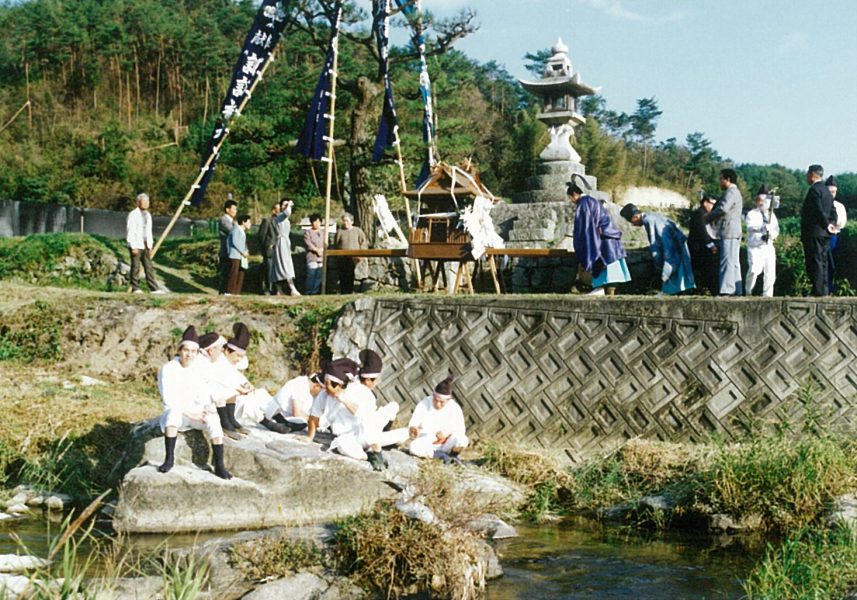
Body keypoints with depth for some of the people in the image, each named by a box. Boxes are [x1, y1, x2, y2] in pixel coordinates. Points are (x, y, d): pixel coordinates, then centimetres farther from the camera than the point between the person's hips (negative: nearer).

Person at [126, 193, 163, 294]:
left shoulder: (148, 215, 16)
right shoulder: (133, 215, -7)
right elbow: (130, 231, -11)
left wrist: (150, 246, 15)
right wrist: (133, 247, -16)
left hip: (145, 245, 7)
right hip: (136, 245, -7)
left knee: (149, 267, 3)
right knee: (135, 267, -3)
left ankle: (154, 288, 1)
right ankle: (135, 288, 2)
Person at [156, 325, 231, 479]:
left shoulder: (197, 370, 6)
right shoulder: (167, 370, -7)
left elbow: (203, 397, 6)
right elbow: (168, 399, -15)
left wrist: (207, 407, -17)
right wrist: (189, 413, -23)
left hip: (195, 413, 3)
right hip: (175, 414, -3)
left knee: (213, 419, -29)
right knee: (173, 412, -39)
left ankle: (219, 466, -32)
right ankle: (169, 458, -34)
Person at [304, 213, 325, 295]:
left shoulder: (323, 233, 21)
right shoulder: (307, 232, 7)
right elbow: (308, 243, -6)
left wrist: (321, 249, -8)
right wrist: (316, 250, -11)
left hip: (321, 258, 5)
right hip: (312, 257, -5)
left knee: (319, 276, 1)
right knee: (311, 275, -11)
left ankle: (316, 292, 5)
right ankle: (309, 293, -8)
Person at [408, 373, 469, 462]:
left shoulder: (454, 408, -8)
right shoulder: (424, 404, -10)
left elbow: (461, 429, -12)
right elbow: (412, 425, -12)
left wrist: (448, 432, -33)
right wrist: (413, 430, -37)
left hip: (446, 443, 0)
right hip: (426, 443, 0)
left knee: (462, 440, -32)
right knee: (413, 447, -34)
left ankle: (452, 454, -1)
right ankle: (442, 455, -16)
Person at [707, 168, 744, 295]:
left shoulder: (731, 192, -11)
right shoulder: (735, 192, 24)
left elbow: (723, 209, -24)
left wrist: (709, 217, -9)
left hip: (729, 233, -11)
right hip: (733, 233, 11)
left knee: (728, 262, -13)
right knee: (733, 263, 11)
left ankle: (727, 290, -17)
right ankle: (737, 290, 14)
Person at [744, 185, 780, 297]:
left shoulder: (771, 215, 17)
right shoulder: (751, 214, 1)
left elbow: (776, 229, 9)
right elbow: (751, 226, -17)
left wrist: (771, 234, -15)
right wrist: (763, 227, -34)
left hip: (768, 247, 5)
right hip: (755, 247, -5)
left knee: (770, 272, -1)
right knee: (754, 270, -19)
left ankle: (767, 295, 8)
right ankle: (748, 292, -3)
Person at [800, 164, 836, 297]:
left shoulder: (814, 189, -12)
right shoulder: (826, 190, 18)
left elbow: (819, 211, -19)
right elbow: (832, 212, 17)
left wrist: (827, 226, -10)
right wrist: (832, 224, 8)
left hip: (814, 233, -10)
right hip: (824, 235, 10)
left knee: (815, 262, -9)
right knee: (822, 262, 12)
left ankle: (818, 291, -11)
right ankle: (824, 290, 13)